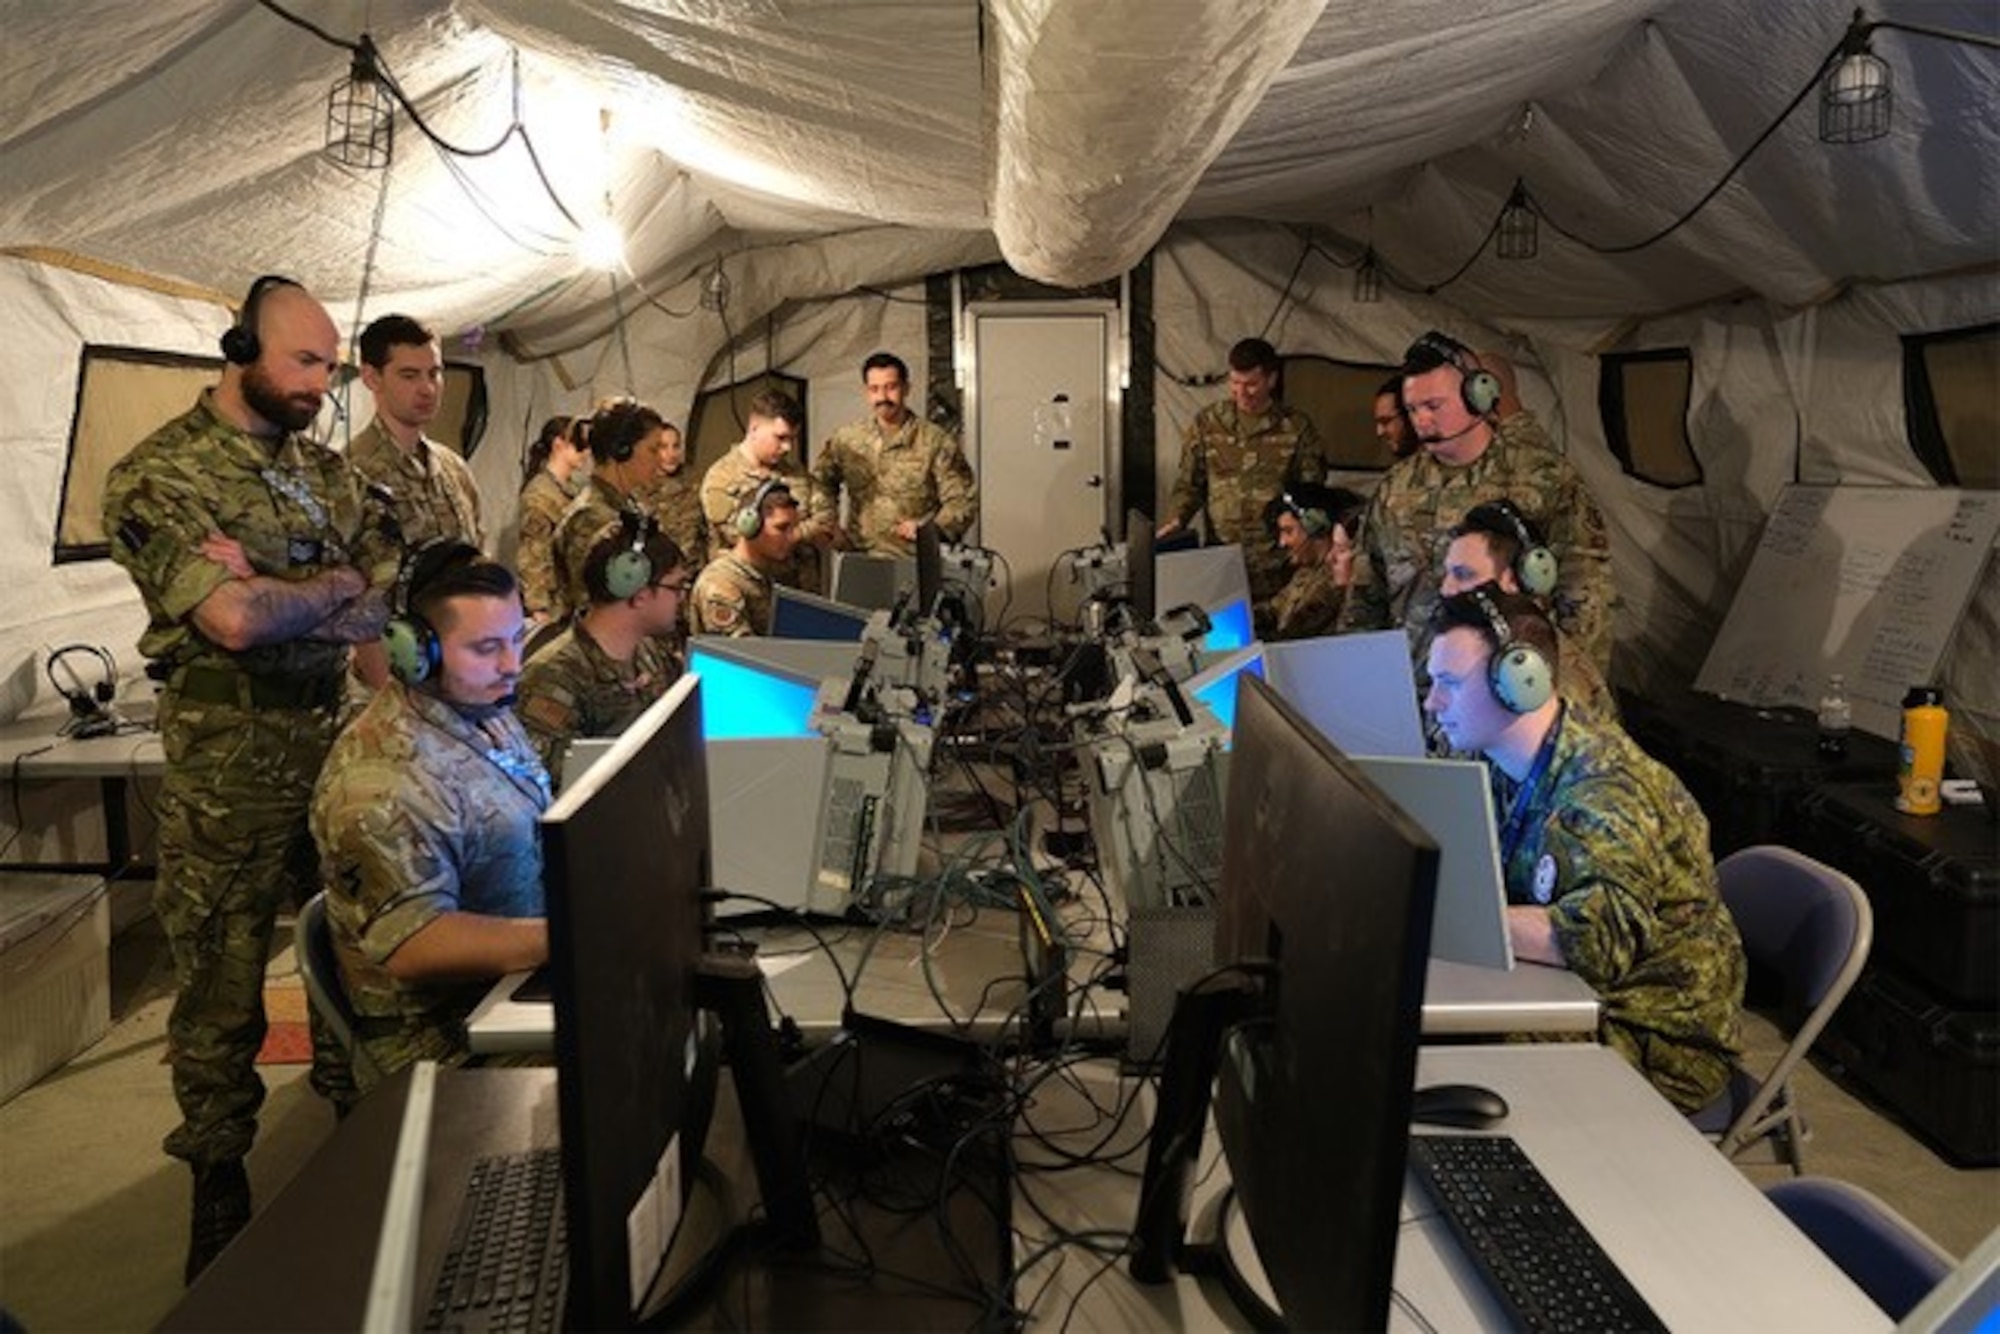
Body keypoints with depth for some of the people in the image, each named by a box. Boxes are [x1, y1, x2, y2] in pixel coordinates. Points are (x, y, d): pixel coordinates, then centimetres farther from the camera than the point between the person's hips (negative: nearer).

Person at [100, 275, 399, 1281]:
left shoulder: (327, 469, 9)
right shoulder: (158, 476, -11)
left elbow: (395, 600, 0)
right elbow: (231, 618, -25)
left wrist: (271, 596, -16)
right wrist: (339, 583, -8)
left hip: (343, 745, 6)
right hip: (231, 770, -5)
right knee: (223, 984, 7)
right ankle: (219, 1186, 24)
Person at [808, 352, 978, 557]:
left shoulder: (936, 441, 0)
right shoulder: (846, 439, 10)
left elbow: (964, 500, -1)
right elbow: (820, 481, 22)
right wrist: (827, 523, 7)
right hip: (858, 560, 2)